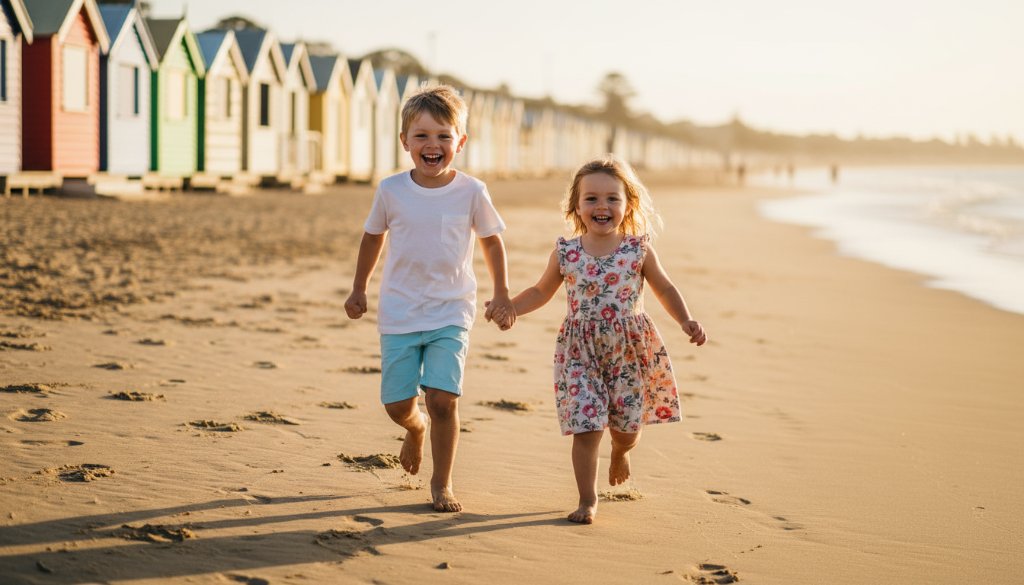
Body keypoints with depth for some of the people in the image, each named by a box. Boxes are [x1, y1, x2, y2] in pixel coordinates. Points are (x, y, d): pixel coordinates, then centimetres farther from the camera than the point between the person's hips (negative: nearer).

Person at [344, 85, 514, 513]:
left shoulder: (471, 192, -5)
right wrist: (359, 289, 15)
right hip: (399, 313, 1)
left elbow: (491, 240, 10)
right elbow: (372, 237, 12)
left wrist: (501, 293, 6)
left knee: (443, 398, -13)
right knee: (398, 404, 1)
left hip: (451, 313, -1)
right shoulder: (391, 191, -4)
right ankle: (416, 428, 39)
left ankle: (442, 482, 5)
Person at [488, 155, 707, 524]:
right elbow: (541, 292, 12)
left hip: (630, 351, 1)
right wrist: (510, 308, -3)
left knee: (627, 426, 9)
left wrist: (686, 321, -6)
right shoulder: (565, 253, -2)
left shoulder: (638, 250, -3)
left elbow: (665, 290, 9)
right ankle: (588, 500, 9)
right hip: (581, 352, 0)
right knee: (585, 427, -7)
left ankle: (620, 452, 47)